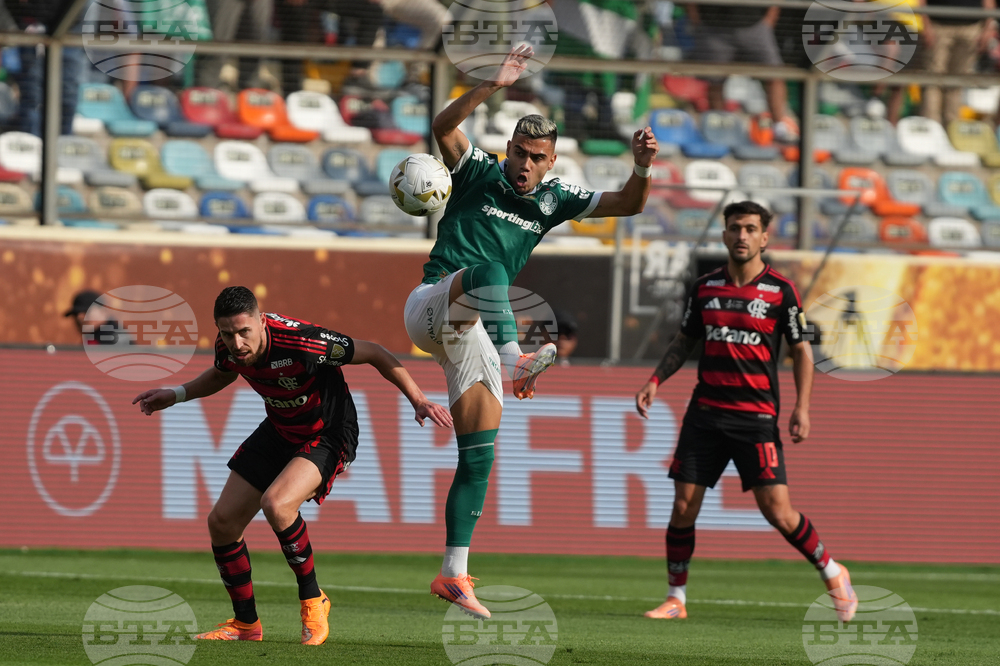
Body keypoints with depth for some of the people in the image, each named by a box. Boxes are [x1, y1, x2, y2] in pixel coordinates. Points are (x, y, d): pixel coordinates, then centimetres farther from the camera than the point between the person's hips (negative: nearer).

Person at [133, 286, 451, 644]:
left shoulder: (298, 342, -35)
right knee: (222, 522, 3)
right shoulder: (229, 348, -14)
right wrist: (176, 395, 5)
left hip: (328, 436, -7)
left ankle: (313, 602, -10)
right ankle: (246, 624, 22)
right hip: (280, 433, 7)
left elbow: (373, 353, -22)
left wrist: (418, 400, -23)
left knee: (276, 504, -33)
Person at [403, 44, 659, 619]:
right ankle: (514, 362, -61)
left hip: (471, 334, 5)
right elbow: (444, 126, -19)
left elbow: (628, 205, 8)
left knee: (479, 458, 0)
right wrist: (495, 85, -29)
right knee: (489, 268, -36)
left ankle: (454, 575, 5)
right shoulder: (479, 174, 0)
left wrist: (642, 168, -13)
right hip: (431, 306, -5)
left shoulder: (553, 201, 12)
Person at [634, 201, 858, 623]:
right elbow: (684, 342, 19)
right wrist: (655, 381, 6)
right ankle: (676, 599, 9)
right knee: (684, 505, -3)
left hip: (756, 417, -3)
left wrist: (801, 407, -6)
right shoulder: (705, 287, 8)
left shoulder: (780, 291, -2)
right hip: (705, 413, 3)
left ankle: (833, 575, 12)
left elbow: (801, 350, 4)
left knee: (777, 510, -10)